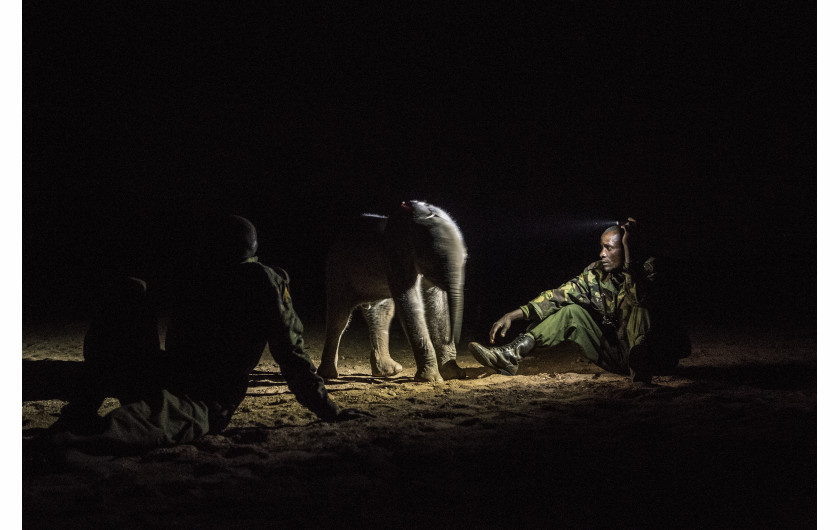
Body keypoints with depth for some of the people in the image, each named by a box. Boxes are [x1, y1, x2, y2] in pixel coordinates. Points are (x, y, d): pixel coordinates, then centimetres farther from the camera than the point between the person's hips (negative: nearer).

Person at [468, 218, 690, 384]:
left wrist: (628, 252, -35)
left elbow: (641, 297, -38)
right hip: (615, 356, 5)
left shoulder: (647, 271, -15)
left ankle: (639, 363, -29)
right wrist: (514, 315, -10)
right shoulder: (595, 274, -1)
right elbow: (558, 295, -1)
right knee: (572, 312, -7)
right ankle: (511, 355, -14)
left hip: (653, 357, -5)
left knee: (634, 301, -27)